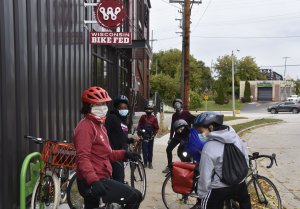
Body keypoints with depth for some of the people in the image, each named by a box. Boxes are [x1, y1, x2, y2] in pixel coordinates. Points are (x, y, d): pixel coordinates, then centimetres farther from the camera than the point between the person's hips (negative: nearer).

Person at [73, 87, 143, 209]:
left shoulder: (99, 125, 17)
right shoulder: (86, 127, -17)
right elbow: (82, 158, -27)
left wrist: (124, 154, 10)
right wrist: (93, 180, -38)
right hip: (92, 183, -11)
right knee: (136, 197, -8)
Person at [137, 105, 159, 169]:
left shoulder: (154, 118, -4)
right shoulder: (143, 117, -1)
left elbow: (156, 128, 1)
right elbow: (139, 124, 10)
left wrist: (153, 135, -4)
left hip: (151, 136, 0)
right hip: (144, 135, 0)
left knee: (150, 149, 9)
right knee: (144, 149, -1)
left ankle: (150, 162, 19)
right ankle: (145, 163, 7)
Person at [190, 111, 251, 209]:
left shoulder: (209, 148, -24)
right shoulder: (235, 137, -6)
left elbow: (205, 177, -19)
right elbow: (246, 159, 7)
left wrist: (201, 195, -5)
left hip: (218, 191, -6)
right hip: (240, 186, 6)